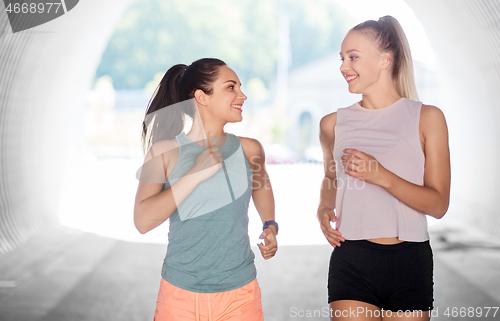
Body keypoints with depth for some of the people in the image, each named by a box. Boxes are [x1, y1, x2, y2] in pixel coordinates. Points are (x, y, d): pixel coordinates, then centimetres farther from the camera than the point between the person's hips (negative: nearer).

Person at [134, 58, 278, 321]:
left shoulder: (249, 150, 1)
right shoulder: (164, 152, -6)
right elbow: (143, 221, -18)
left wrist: (270, 225, 12)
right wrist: (196, 174, -20)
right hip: (180, 294, -1)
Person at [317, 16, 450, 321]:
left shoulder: (427, 118, -1)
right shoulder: (333, 124, 7)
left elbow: (439, 204, -5)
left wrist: (382, 176, -17)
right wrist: (324, 207, 4)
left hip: (411, 263, -1)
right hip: (351, 261, 1)